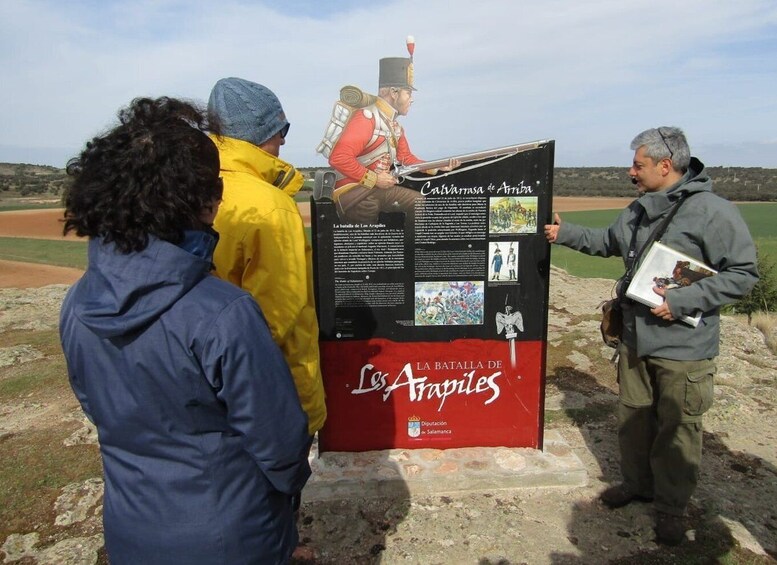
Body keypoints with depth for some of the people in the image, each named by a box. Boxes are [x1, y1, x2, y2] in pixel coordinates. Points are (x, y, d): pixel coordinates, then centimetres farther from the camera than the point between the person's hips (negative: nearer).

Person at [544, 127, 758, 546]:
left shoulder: (712, 211, -16)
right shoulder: (638, 211, 7)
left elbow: (743, 273, -15)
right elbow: (608, 242, 24)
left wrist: (682, 301, -23)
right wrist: (565, 233, 14)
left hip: (683, 347, -7)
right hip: (635, 338, 7)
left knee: (677, 431, 8)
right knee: (633, 419, 20)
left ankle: (671, 508, 30)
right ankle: (636, 483, 41)